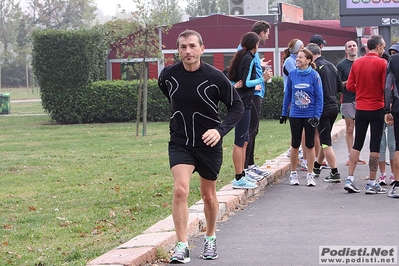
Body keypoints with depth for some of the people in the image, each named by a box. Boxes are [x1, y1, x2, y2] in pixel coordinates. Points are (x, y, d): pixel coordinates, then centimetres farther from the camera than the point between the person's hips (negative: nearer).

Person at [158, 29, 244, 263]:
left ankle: (210, 238, 37)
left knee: (208, 195, 13)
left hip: (209, 144, -1)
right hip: (180, 143, 1)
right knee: (180, 190, -19)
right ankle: (182, 247, -16)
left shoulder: (215, 77, -15)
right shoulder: (168, 75, -7)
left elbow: (238, 107, -7)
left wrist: (220, 130, -21)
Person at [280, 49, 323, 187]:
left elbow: (319, 97, -7)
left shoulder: (314, 76, -9)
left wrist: (317, 116, -12)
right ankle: (293, 174, 19)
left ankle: (310, 175, 15)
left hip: (310, 116, -2)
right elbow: (288, 94, 7)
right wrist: (284, 113, 8)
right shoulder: (292, 74, -1)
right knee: (295, 144, 8)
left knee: (310, 145, 7)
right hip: (295, 115, 2)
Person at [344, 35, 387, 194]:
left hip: (360, 109, 5)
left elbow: (350, 86, 4)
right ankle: (372, 184, 3)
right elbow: (386, 87, -13)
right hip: (377, 109, -4)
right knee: (375, 146, 1)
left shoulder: (357, 63, 4)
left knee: (357, 144, 12)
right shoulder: (382, 63, -11)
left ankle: (350, 180, 7)